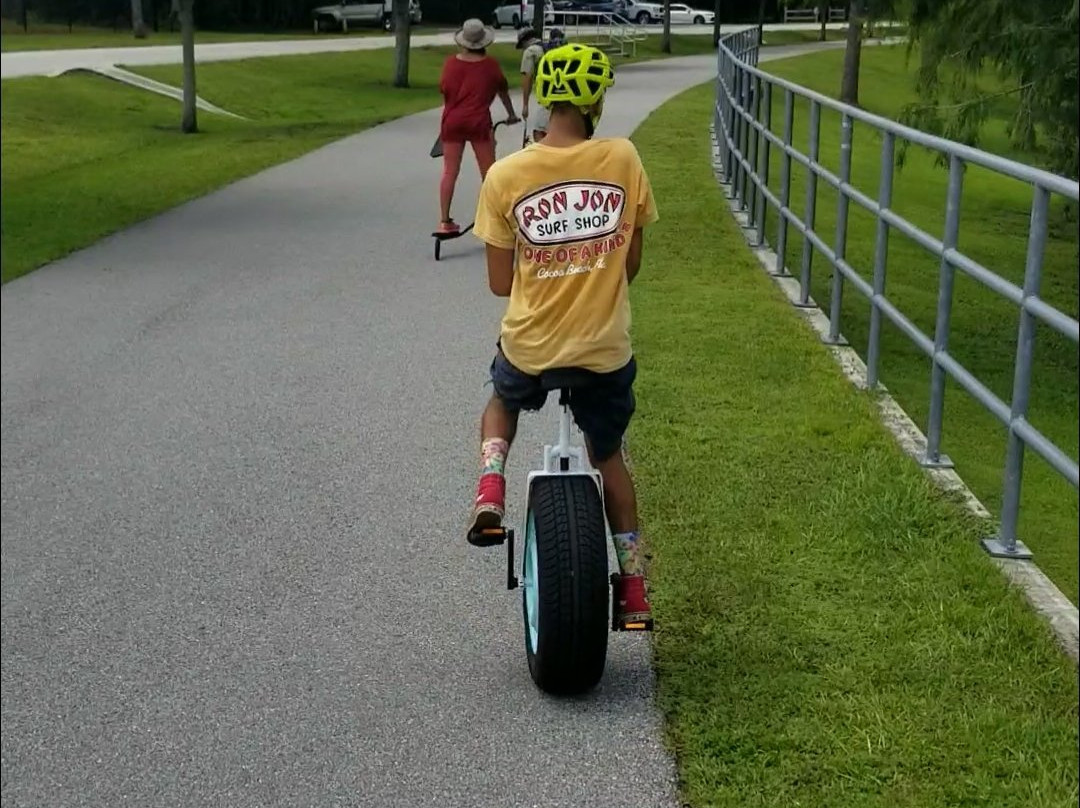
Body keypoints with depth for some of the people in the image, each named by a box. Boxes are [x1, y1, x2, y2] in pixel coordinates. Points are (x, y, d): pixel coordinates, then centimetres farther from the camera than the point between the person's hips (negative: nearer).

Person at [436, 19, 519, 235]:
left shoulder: (451, 62, -2)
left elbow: (444, 88, 0)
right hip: (478, 122, -2)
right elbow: (503, 90, 10)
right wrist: (511, 114, 26)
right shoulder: (489, 64, -3)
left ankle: (444, 221, 4)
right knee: (488, 174, 7)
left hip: (452, 121, 2)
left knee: (449, 172, 6)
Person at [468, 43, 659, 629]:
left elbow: (499, 282, -2)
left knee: (502, 402, 34)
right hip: (606, 348, 0)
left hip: (528, 345, 0)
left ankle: (490, 485, 8)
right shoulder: (622, 158, -9)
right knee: (608, 454, 24)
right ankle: (633, 583, 25)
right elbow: (632, 261, 1)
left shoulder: (505, 175, -9)